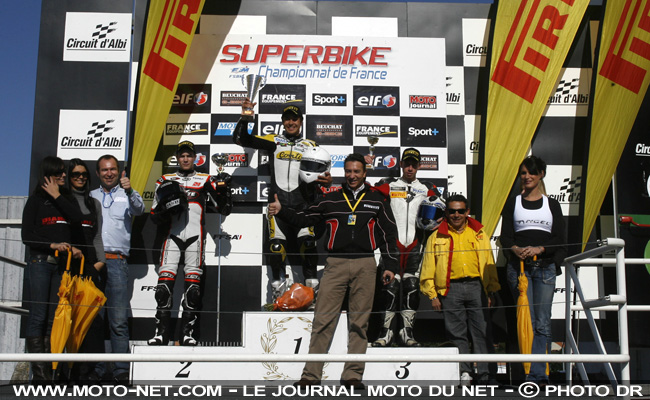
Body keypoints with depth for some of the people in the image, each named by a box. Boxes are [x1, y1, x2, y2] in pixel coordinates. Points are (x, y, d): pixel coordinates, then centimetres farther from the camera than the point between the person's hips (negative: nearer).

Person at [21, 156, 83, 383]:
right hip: (40, 262, -4)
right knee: (38, 315, -8)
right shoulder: (36, 200, 5)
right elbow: (27, 236, -2)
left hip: (61, 264, 4)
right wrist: (52, 245, -13)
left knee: (55, 316, 2)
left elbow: (77, 218, -3)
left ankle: (49, 371, 3)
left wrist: (57, 196, -3)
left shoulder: (66, 199, 17)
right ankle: (38, 372, -7)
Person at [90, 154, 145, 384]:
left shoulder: (127, 195, 13)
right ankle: (95, 370, 8)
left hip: (117, 260, -2)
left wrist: (129, 191, -27)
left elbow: (139, 209, -8)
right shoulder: (90, 197, 20)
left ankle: (121, 371, -5)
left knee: (119, 320, -6)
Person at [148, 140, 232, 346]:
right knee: (165, 280, -9)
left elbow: (225, 209, 8)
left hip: (195, 235, -1)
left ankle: (188, 331, -1)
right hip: (173, 234, 1)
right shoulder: (166, 181, 15)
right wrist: (165, 207, -8)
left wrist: (223, 189, -9)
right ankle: (161, 331, -6)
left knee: (193, 281, -4)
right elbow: (155, 215, 13)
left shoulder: (206, 180, 12)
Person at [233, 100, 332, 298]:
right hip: (278, 199, 0)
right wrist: (245, 118, -2)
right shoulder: (274, 141, 15)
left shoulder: (310, 145, 17)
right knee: (276, 244, -9)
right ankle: (277, 288, 6)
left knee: (308, 241, -15)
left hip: (303, 200, 0)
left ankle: (312, 286, -4)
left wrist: (326, 180, -9)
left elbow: (319, 172, 13)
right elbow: (241, 139, 11)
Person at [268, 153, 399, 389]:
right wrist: (281, 211, -3)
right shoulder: (331, 199, 12)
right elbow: (303, 219, 13)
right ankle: (311, 374, 1)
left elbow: (389, 234, 12)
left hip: (365, 265, 0)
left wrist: (390, 265, 6)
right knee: (323, 320, -4)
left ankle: (353, 375, 10)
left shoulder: (377, 199, 10)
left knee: (359, 323, 3)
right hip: (336, 264, 0)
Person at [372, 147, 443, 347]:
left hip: (416, 245, 2)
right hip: (392, 243, -1)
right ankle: (386, 330, 1)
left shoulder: (427, 189, 13)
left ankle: (407, 331, 8)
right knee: (390, 285, -6)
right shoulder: (387, 185, 9)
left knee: (412, 285, 0)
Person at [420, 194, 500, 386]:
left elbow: (489, 264, 16)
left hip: (476, 286, 1)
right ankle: (464, 372, 5)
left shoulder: (480, 235, 15)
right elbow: (429, 268, 9)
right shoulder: (437, 237, 11)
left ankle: (483, 375, 6)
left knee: (480, 331, 0)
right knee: (457, 333, -1)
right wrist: (433, 295, 2)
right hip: (451, 289, -1)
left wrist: (490, 292, 10)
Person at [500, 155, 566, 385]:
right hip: (519, 267, -1)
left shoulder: (552, 204, 14)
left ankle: (536, 375, -3)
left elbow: (560, 238, 5)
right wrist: (515, 249, -18)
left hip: (545, 267, 1)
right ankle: (536, 374, -6)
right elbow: (505, 236, 3)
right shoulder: (512, 203, 13)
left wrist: (539, 248, -13)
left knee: (543, 323, -4)